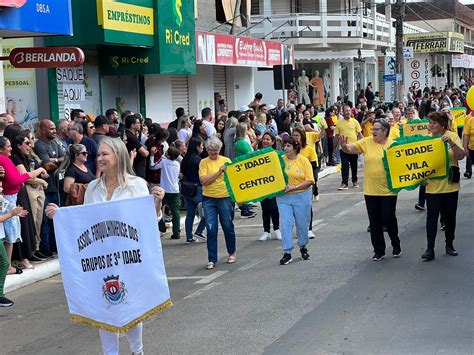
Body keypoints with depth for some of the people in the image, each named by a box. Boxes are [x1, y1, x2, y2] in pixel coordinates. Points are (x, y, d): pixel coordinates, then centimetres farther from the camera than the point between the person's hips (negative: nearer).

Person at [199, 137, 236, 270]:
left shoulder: (226, 161, 4)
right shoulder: (204, 162, 1)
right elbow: (203, 181, -10)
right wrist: (219, 172, -16)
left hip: (225, 198, 1)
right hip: (209, 199, 0)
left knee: (228, 227, 10)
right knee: (211, 229, -1)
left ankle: (232, 252, 33)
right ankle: (212, 259, 6)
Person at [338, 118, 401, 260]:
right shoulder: (366, 142, -1)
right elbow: (350, 149, -8)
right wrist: (343, 145, -29)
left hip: (388, 190, -2)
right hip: (370, 190, 2)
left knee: (388, 219, 2)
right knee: (374, 222, 9)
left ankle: (396, 246, 27)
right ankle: (379, 250, 22)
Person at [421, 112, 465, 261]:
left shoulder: (452, 136, -5)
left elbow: (461, 156, -14)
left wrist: (451, 143, -26)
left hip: (450, 185, 0)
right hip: (432, 186, 0)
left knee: (450, 216, 12)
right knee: (432, 217, -1)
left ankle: (449, 245, 29)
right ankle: (430, 249, 4)